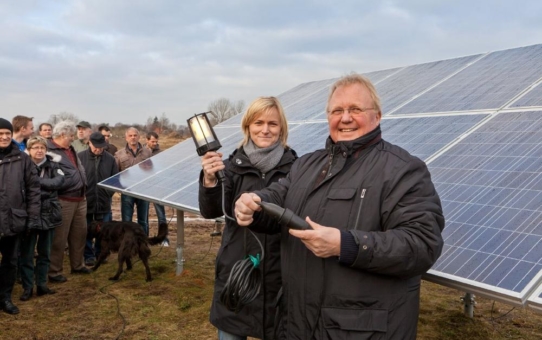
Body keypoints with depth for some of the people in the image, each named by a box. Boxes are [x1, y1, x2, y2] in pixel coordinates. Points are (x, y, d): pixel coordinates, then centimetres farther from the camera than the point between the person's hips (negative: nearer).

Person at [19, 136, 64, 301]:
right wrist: (45, 188, -16)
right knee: (27, 253, 4)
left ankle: (41, 284, 23)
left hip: (48, 213, 3)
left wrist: (37, 181, -20)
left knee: (45, 252, 12)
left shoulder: (52, 165, 3)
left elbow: (58, 181, -15)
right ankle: (27, 287, 14)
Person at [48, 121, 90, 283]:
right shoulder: (49, 151, -15)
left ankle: (77, 265, 34)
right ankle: (55, 272, 11)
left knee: (80, 233, 18)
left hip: (80, 198, 9)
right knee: (59, 238, 0)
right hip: (63, 201, -9)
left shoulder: (70, 149, 15)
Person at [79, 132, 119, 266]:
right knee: (87, 231, 7)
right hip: (85, 202, -2)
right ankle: (89, 256, 18)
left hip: (104, 202, 2)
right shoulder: (80, 157, -6)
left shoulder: (110, 159, 1)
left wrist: (109, 193, 3)